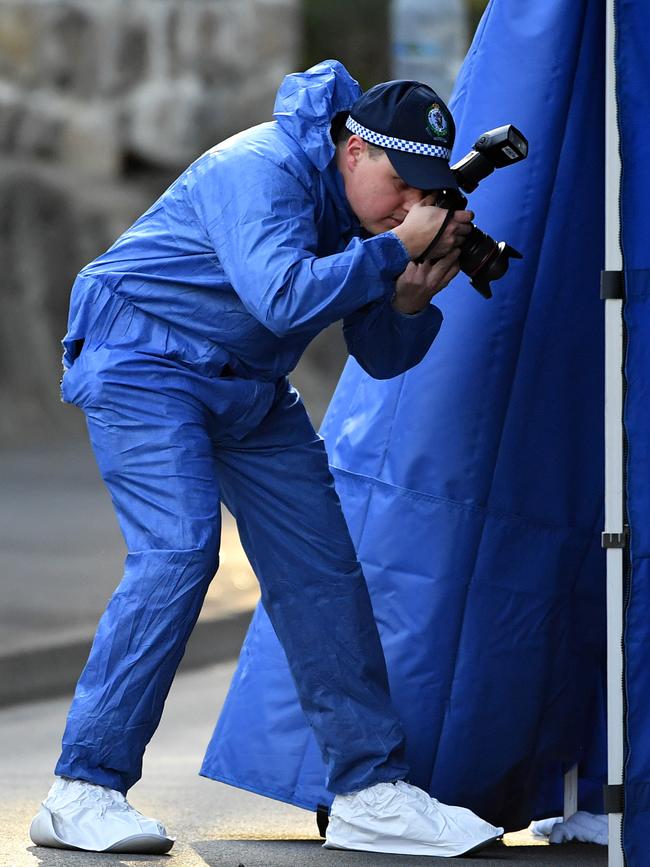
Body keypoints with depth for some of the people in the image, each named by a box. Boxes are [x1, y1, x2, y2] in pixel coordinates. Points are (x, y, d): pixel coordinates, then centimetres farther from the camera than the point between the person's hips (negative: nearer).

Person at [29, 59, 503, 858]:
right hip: (146, 364, -9)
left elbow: (382, 356, 5)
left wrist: (416, 294, -14)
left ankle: (369, 792, 7)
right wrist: (395, 249, -30)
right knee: (177, 552, -23)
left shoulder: (367, 216, 2)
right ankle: (82, 793, -20)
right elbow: (285, 296, -37)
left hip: (253, 391, 9)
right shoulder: (262, 170, -23)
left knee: (321, 567, 2)